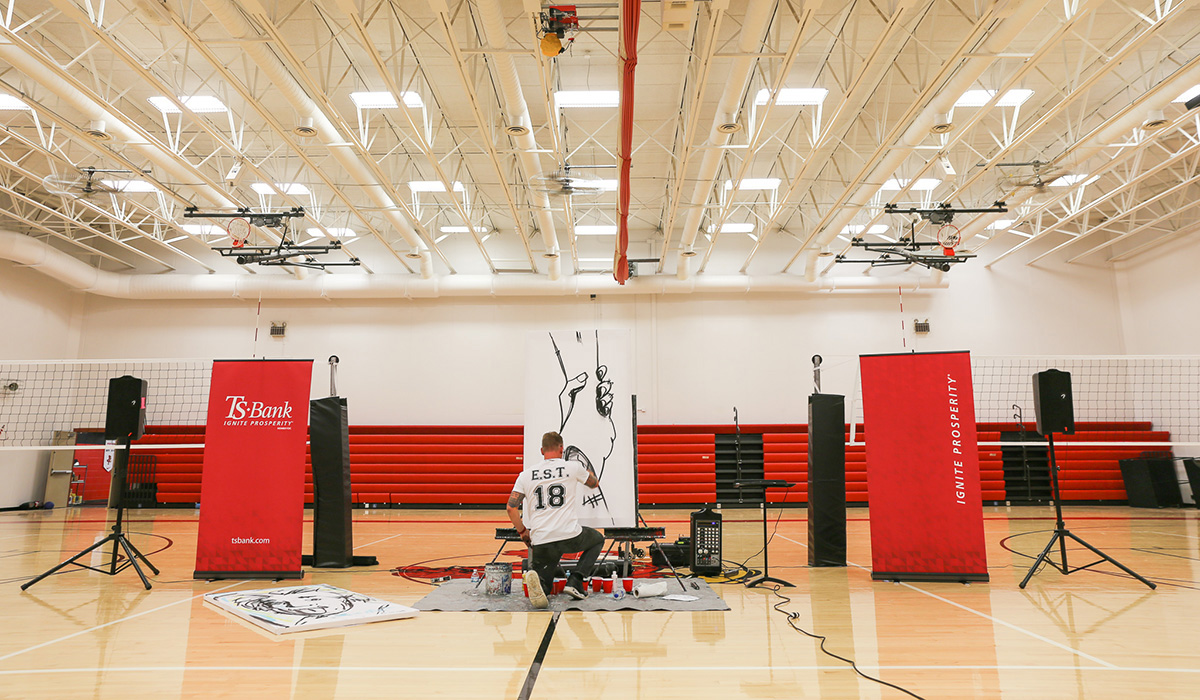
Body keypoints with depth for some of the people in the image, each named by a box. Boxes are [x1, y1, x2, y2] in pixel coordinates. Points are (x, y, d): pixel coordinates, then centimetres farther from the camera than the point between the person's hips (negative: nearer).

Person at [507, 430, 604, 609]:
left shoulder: (526, 474, 7)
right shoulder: (573, 467, 2)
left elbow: (511, 507, 1)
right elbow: (594, 483, 21)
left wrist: (522, 531, 15)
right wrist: (587, 469, 43)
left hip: (540, 541, 2)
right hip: (570, 536, -2)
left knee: (543, 581, 22)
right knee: (598, 539, 29)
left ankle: (535, 576, -18)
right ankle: (575, 582, 8)